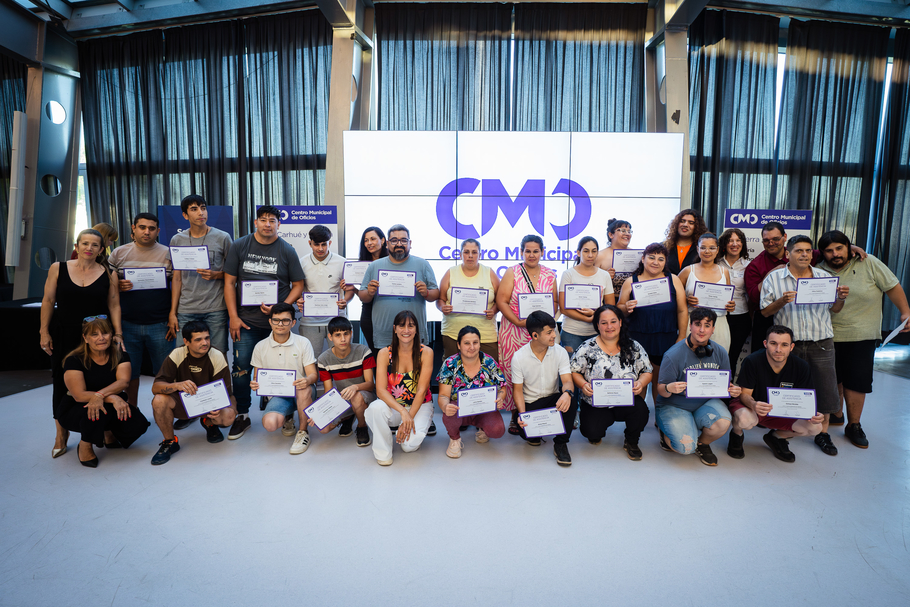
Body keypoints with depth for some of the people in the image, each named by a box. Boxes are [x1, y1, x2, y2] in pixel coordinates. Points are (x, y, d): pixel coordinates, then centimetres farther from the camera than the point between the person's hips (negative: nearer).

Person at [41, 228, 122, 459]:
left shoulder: (108, 274, 1)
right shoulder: (58, 268, 2)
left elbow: (114, 305, 2)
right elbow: (48, 301, 5)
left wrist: (118, 333, -4)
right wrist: (44, 332, 1)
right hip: (63, 336, 1)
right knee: (62, 384, 8)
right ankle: (61, 435, 23)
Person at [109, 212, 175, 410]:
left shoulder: (168, 254, 2)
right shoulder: (119, 253, 8)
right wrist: (119, 286, -10)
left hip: (160, 325, -2)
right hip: (128, 325, 2)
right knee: (130, 372, 11)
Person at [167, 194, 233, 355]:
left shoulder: (222, 237, 2)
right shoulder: (177, 240, 9)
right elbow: (177, 278, 10)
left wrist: (216, 275, -15)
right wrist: (172, 312, 6)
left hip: (216, 309, -2)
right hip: (186, 310, 2)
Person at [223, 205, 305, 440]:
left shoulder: (287, 250, 1)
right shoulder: (239, 246, 4)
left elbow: (298, 285, 2)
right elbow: (229, 282, 4)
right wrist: (233, 317, -2)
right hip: (246, 321, 1)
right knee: (241, 368, 0)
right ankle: (242, 416, 16)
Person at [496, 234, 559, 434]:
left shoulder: (550, 275, 11)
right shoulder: (512, 273, 2)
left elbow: (555, 302, 13)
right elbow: (501, 301, -4)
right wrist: (519, 322, -14)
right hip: (514, 332, -2)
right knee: (514, 372, -2)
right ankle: (515, 415, 13)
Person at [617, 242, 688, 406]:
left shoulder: (673, 280, 5)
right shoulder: (631, 282, 2)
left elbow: (682, 311, 6)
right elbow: (619, 309, 6)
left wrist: (682, 337, 2)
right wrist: (627, 308, -16)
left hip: (666, 340, 1)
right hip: (638, 339, -1)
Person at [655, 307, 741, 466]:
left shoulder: (720, 353, -2)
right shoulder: (674, 355, -16)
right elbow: (660, 389, -13)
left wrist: (733, 390, -15)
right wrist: (669, 388, -37)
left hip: (706, 404, 4)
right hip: (674, 406, -4)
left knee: (723, 422, -28)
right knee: (686, 447, -23)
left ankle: (702, 444, 7)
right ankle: (665, 430, 13)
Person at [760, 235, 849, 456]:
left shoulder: (825, 277, 9)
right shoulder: (774, 278, 1)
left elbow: (833, 309, 14)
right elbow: (765, 312, -1)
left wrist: (841, 298, -7)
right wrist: (782, 301, -19)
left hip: (821, 342, 2)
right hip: (788, 343, -2)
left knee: (825, 386, 4)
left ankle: (823, 433, 20)